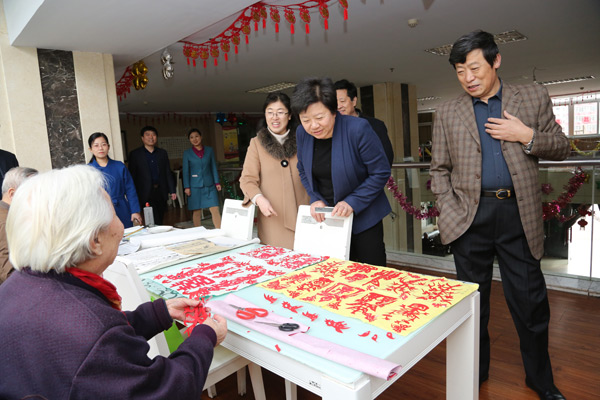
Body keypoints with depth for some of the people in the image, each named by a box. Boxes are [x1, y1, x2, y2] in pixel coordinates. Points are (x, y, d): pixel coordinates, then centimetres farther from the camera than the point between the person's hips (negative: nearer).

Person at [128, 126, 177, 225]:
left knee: (159, 220, 8)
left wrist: (172, 191, 7)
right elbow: (132, 176, 1)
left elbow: (168, 173, 13)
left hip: (161, 192, 4)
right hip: (146, 194, -4)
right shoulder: (135, 154, 2)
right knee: (154, 222, -12)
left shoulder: (162, 153, 13)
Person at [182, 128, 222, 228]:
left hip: (209, 185, 1)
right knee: (196, 212, 3)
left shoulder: (209, 150, 8)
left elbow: (214, 167, 10)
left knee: (215, 210, -6)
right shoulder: (187, 153, 5)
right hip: (195, 186, -1)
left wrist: (217, 182, 4)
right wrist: (186, 187, -2)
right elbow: (186, 171, 5)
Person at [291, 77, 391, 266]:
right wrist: (315, 199, -4)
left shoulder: (358, 129, -21)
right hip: (324, 218, 4)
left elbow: (381, 173, -14)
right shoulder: (302, 133, -5)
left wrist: (353, 203, -21)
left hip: (363, 218, -4)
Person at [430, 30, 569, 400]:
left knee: (531, 300, 8)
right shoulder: (449, 113, 9)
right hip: (470, 216, 1)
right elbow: (440, 169, 8)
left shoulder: (534, 98, 8)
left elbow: (562, 148, 10)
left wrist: (527, 137, -9)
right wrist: (450, 211, -5)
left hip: (518, 214, 0)